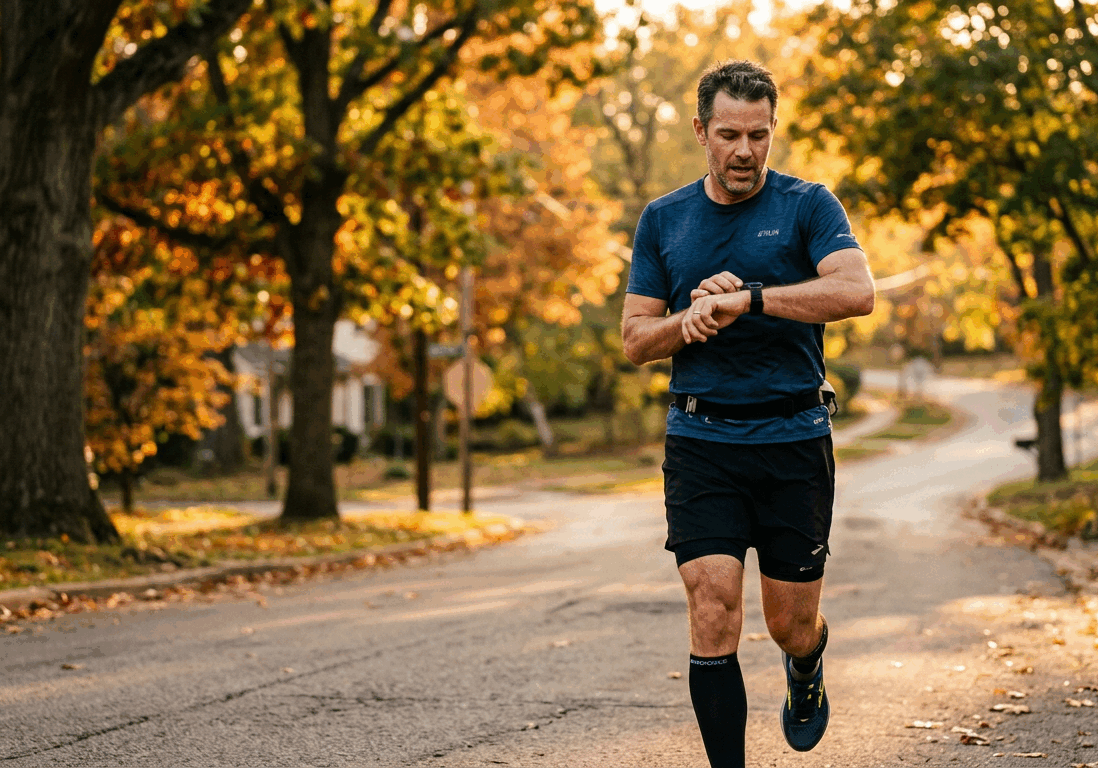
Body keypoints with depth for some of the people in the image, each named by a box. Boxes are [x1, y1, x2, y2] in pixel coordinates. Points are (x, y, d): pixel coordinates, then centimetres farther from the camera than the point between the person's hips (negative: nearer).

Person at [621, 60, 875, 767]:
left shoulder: (808, 205, 1)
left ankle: (806, 672, 45)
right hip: (701, 440, 1)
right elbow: (636, 341, 9)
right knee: (713, 616, -11)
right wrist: (691, 319, -12)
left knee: (791, 622, 8)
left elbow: (857, 291, -17)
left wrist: (748, 297, -22)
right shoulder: (663, 220, 9)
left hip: (794, 439, -1)